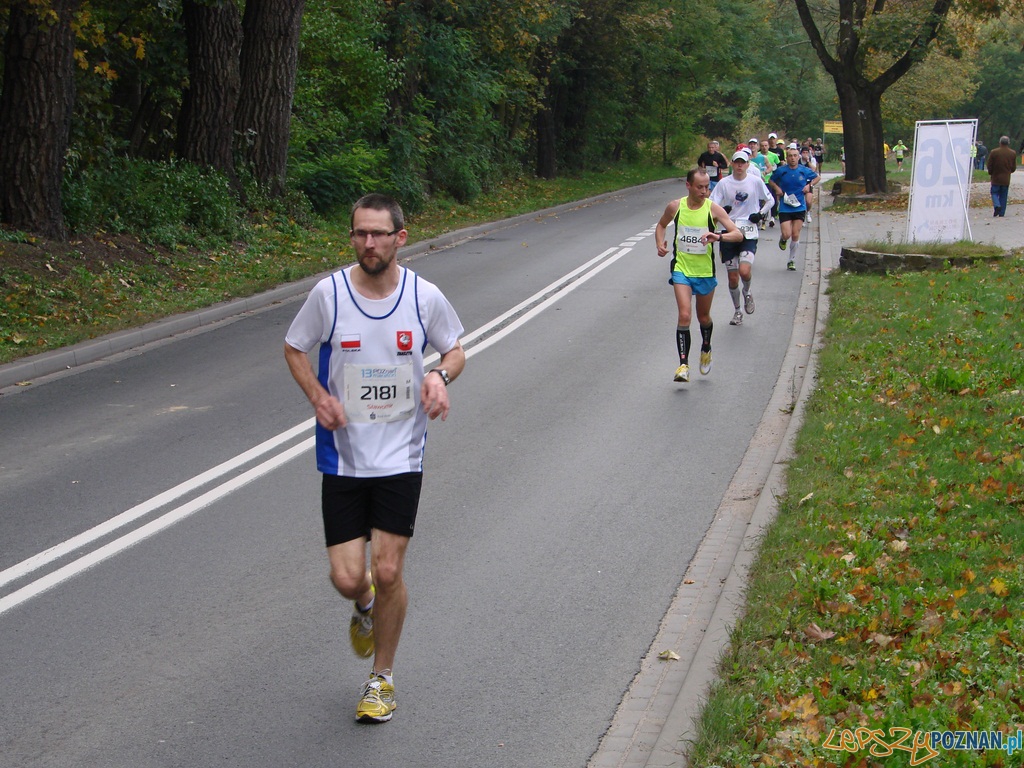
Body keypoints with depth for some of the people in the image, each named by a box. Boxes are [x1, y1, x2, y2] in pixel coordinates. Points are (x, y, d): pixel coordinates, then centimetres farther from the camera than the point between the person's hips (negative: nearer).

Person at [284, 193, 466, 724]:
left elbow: (455, 348, 11)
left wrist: (441, 376, -12)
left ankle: (381, 679, 21)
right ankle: (364, 604, 38)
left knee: (388, 572, -2)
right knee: (347, 578, -3)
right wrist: (318, 395, -10)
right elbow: (294, 348, 7)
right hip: (343, 456, 0)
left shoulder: (424, 296, -6)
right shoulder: (329, 293, -7)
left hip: (401, 456, 0)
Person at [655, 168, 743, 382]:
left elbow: (738, 235, -13)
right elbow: (661, 224, 17)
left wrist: (718, 237, -32)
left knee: (703, 317, 15)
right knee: (684, 315, -16)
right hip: (681, 269, 0)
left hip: (705, 271, 0)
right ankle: (683, 365, -13)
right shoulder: (675, 207, -4)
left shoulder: (713, 209, -9)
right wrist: (660, 244, -2)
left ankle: (706, 351, 45)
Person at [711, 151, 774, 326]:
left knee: (745, 271, -21)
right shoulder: (724, 184, 1)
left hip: (749, 234, -1)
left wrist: (761, 214, -2)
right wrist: (721, 211, -21)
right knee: (733, 277, 3)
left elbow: (770, 200, 14)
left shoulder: (756, 182, 1)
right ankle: (737, 311, 23)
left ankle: (747, 292, 13)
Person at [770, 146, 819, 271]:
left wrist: (810, 185, 0)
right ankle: (782, 239, 27)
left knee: (795, 236, 1)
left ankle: (792, 261, 16)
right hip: (785, 208, -1)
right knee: (787, 234, -11)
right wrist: (777, 188, -4)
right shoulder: (781, 171, -4)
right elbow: (771, 181, 14)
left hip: (800, 207, 1)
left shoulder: (805, 171, -1)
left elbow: (817, 177, 17)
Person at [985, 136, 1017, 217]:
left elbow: (989, 165, -5)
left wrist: (991, 173, 14)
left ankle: (997, 205, -17)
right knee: (1003, 196, 9)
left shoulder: (994, 152, -11)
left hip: (996, 178, -2)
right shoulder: (1013, 153, -2)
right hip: (1006, 179, 2)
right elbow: (1014, 167, 5)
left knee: (995, 192, 10)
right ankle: (1001, 213, 8)